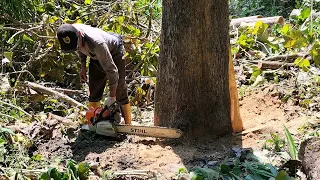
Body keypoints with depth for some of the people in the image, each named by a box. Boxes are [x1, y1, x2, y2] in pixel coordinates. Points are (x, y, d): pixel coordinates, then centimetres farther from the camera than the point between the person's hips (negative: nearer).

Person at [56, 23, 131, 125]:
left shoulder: (96, 43, -45)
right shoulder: (69, 35, -25)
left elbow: (111, 70, -38)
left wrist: (112, 97, -32)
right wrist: (83, 67, 0)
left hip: (114, 53, -6)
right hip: (96, 56, 6)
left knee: (120, 92, -5)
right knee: (94, 92, 6)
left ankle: (128, 126, 2)